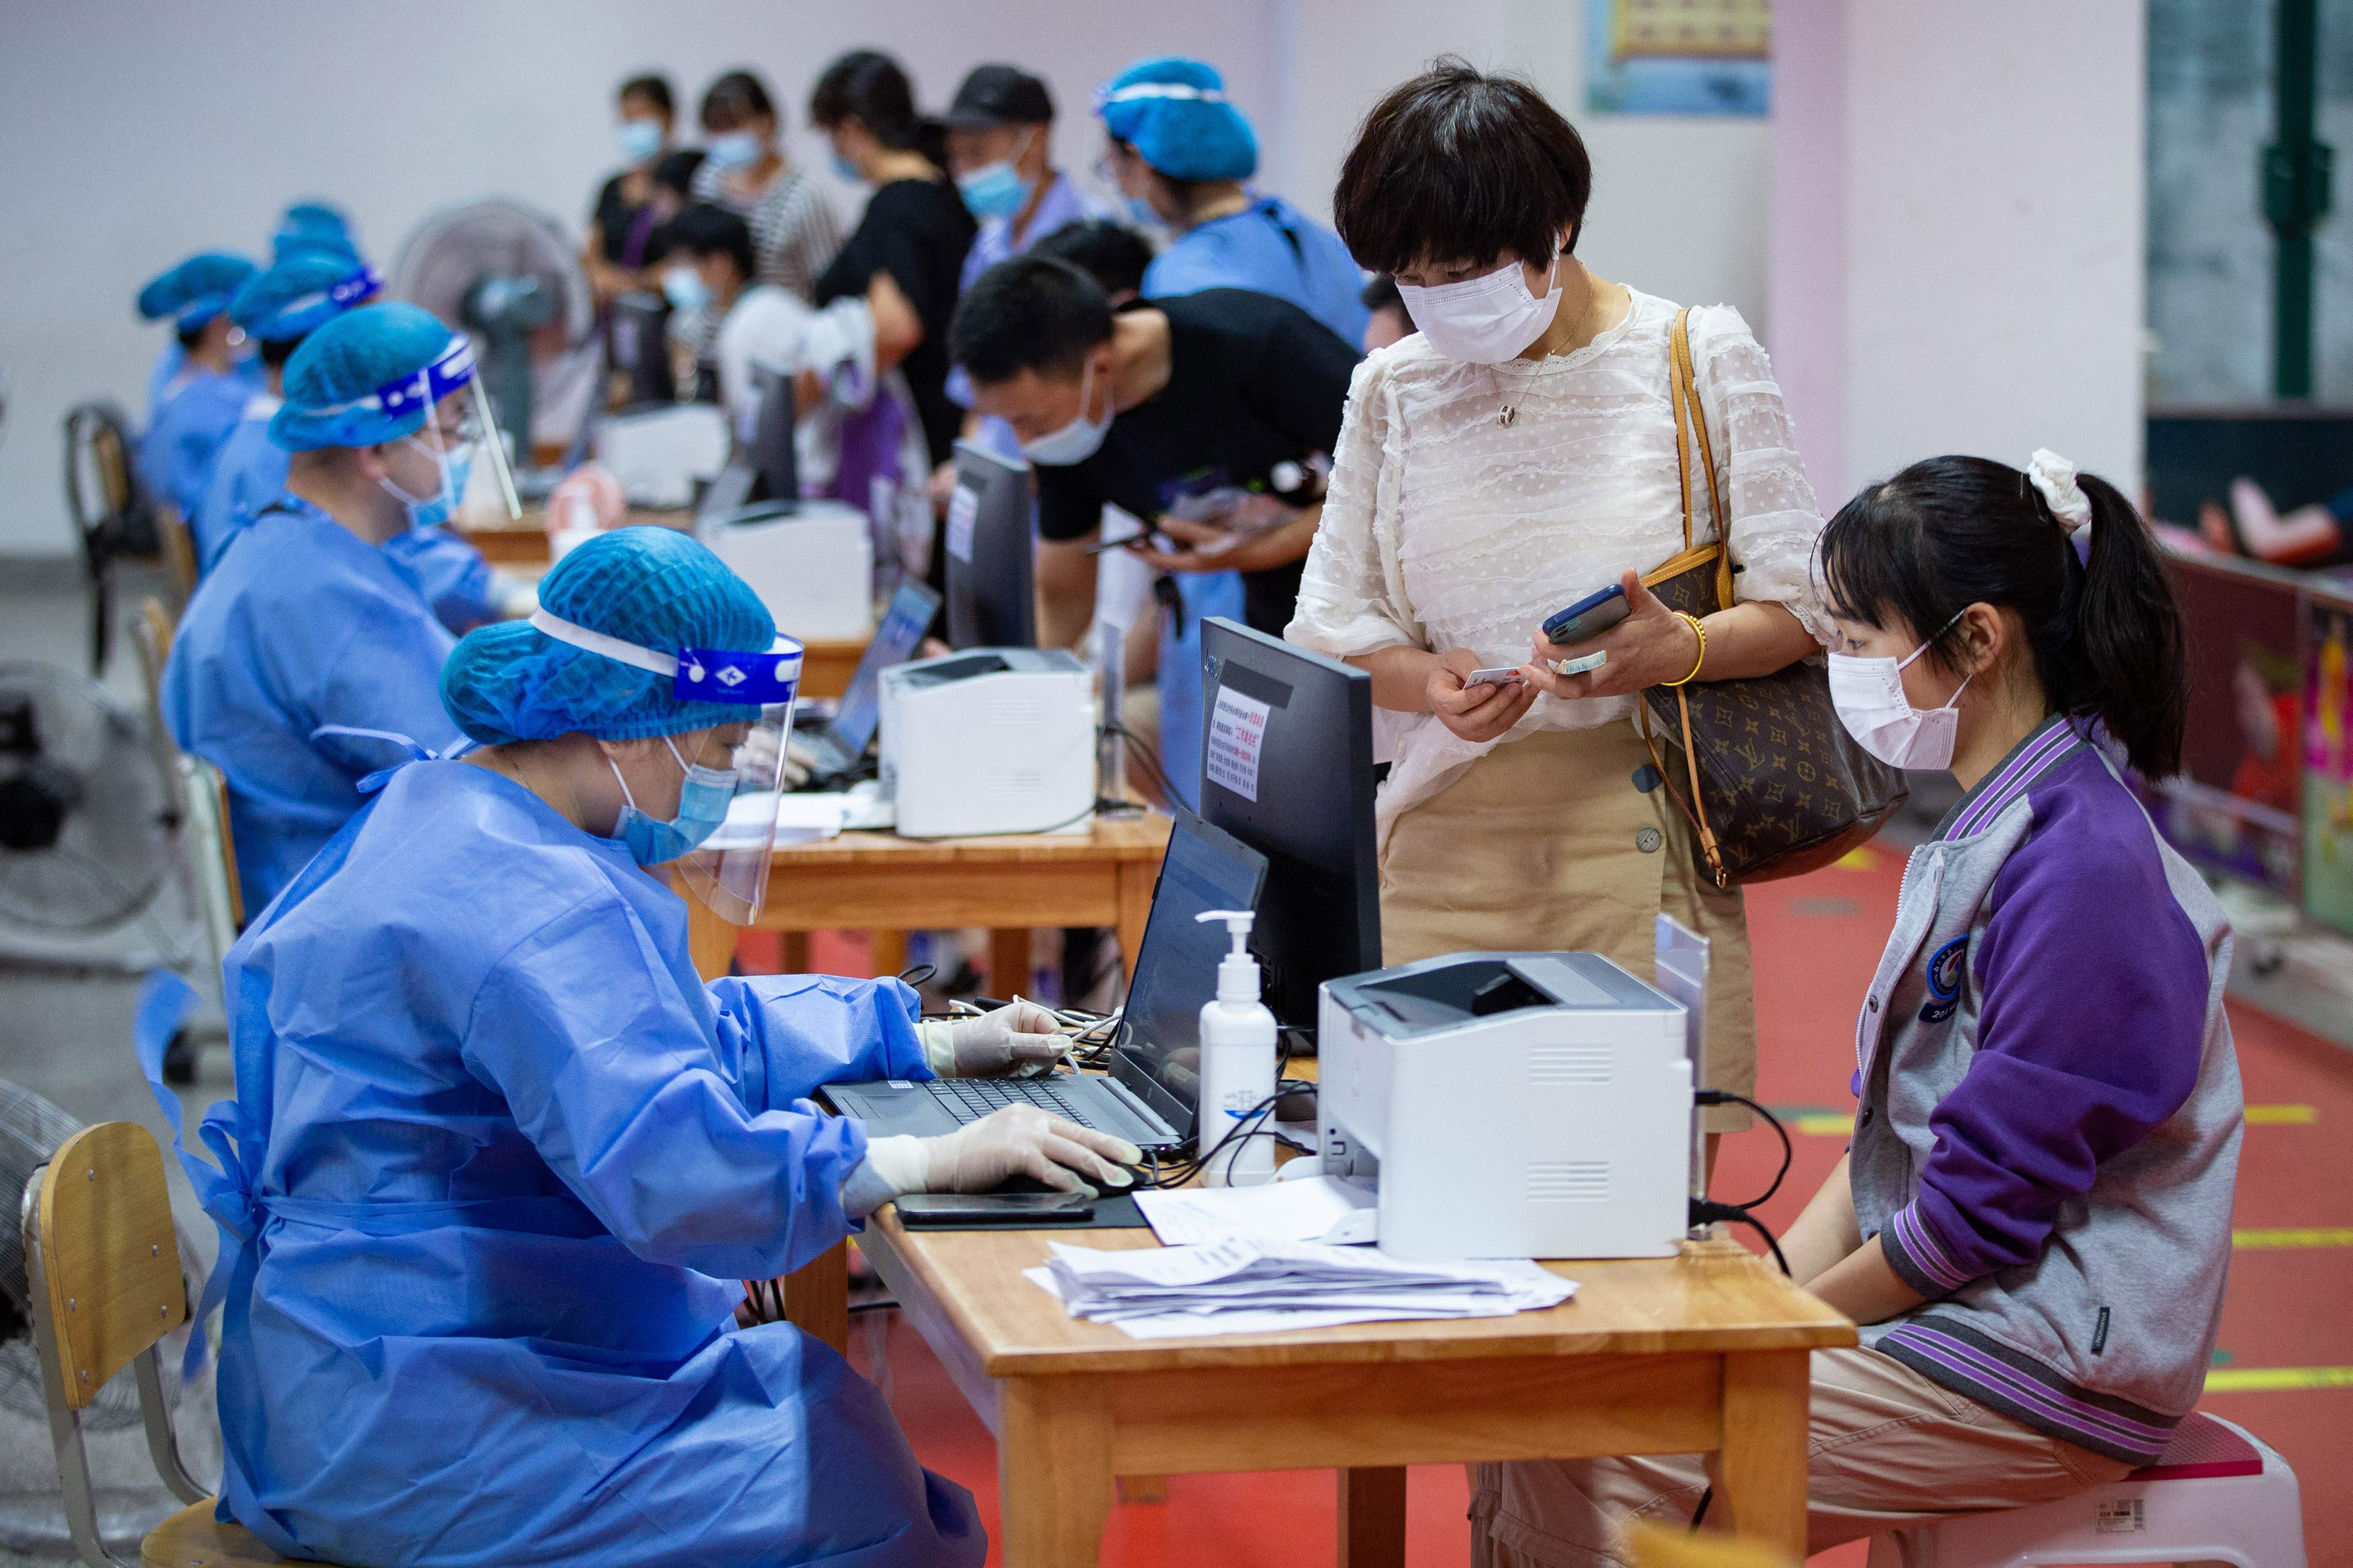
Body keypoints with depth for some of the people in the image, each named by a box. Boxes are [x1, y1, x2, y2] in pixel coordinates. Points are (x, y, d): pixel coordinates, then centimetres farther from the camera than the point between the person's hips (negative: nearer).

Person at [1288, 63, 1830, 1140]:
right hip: (1451, 840, 2)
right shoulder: (1393, 391, 10)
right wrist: (1433, 684, -10)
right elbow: (1333, 626, 11)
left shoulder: (1698, 357, 1)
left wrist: (1677, 653, -19)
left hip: (1640, 835, -2)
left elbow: (1801, 603, 1)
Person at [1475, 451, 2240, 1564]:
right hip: (1949, 1305, 10)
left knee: (1593, 1475, -19)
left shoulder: (2080, 866, -20)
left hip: (2050, 1367, -10)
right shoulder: (1984, 831, 14)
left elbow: (1983, 1208, -20)